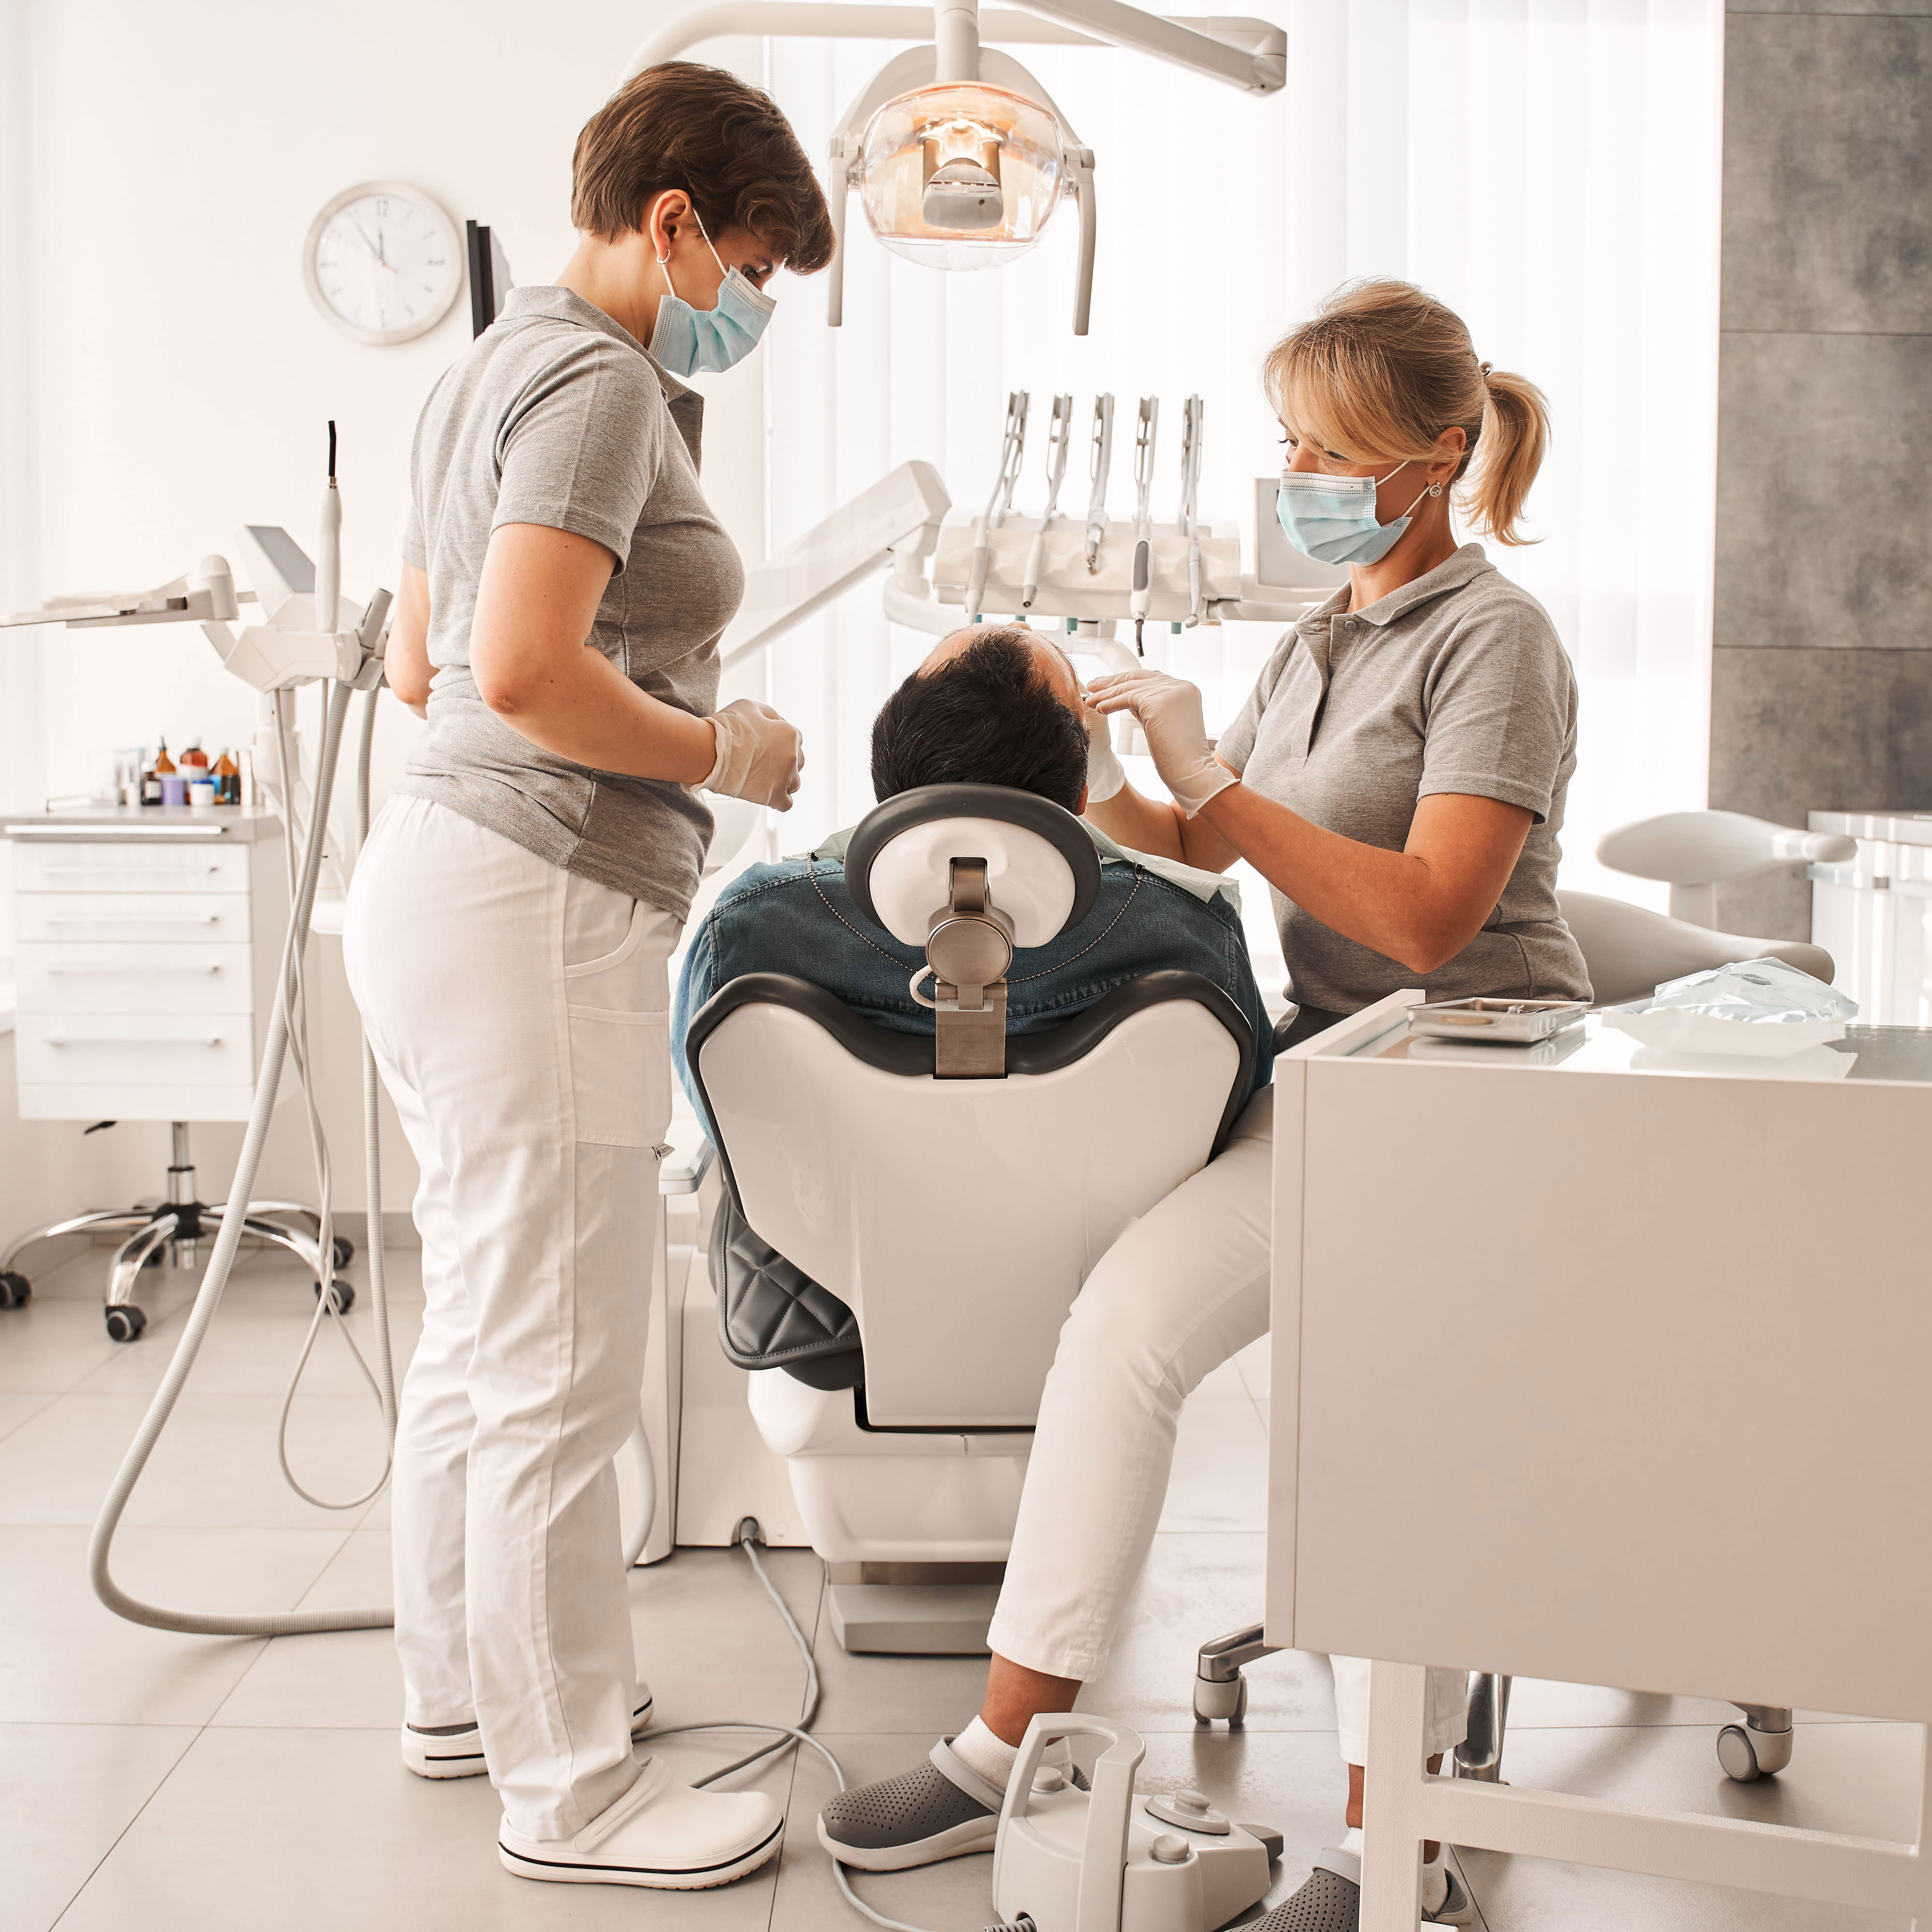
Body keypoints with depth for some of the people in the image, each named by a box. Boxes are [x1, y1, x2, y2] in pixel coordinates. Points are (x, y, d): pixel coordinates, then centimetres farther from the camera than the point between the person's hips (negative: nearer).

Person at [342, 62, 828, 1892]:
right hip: (538, 907, -11)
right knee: (556, 1377, -2)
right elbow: (531, 670, -25)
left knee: (478, 1335, 20)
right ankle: (570, 1788, 10)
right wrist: (721, 750, -10)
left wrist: (671, 729, 19)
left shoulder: (490, 368, 19)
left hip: (446, 864, 11)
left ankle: (462, 1683, 34)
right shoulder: (600, 380, -12)